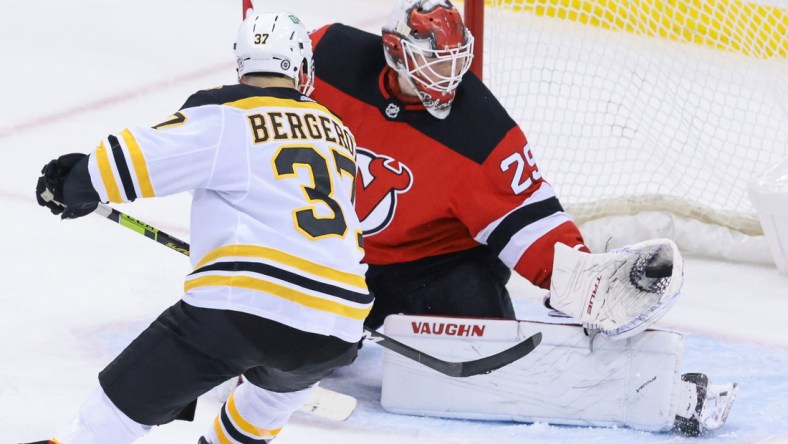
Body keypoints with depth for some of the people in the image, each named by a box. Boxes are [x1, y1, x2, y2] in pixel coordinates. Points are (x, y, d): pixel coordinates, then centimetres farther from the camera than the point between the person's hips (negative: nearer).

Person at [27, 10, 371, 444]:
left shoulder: (226, 119, 4)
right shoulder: (338, 134, 22)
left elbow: (136, 158, -2)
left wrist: (76, 182, 17)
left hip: (246, 302, -5)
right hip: (337, 333, 5)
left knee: (127, 399, 1)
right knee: (286, 376, 40)